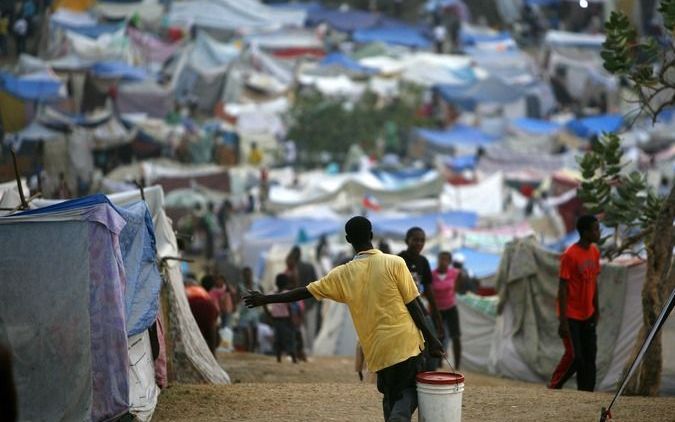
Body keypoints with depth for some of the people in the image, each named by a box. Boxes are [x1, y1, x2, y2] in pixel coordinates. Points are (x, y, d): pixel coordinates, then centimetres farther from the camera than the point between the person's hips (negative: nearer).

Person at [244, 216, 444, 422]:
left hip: (378, 351, 2)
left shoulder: (343, 274, 2)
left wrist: (266, 299, 19)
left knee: (390, 397, 20)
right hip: (407, 343, -2)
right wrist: (430, 339, 3)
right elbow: (412, 304, -4)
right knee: (409, 390, 10)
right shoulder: (395, 263, -4)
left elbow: (305, 292, 7)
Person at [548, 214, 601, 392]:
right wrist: (563, 320, -17)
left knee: (589, 356, 4)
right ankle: (554, 387, 10)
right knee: (574, 356, -9)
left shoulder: (594, 252, 6)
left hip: (587, 316, 7)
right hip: (571, 316, -7)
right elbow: (562, 288, -16)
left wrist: (596, 310, 16)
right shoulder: (570, 256, -17)